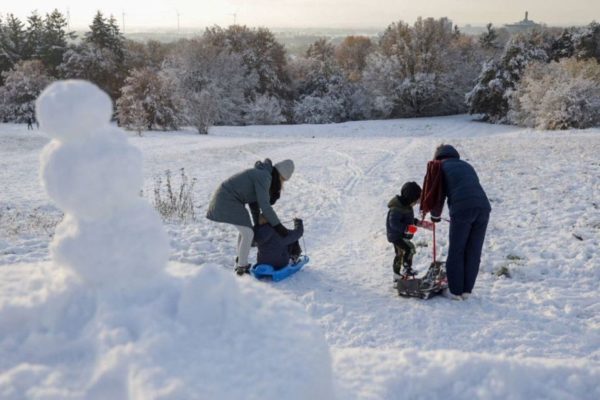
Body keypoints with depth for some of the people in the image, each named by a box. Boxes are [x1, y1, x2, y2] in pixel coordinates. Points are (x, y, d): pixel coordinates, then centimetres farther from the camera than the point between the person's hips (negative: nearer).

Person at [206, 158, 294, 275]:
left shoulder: (261, 174, 12)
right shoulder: (264, 177, -18)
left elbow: (254, 201, 17)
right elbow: (264, 205, -22)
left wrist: (258, 223, 17)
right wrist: (278, 226, -17)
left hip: (224, 198, 10)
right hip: (228, 201, -10)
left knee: (245, 230, 20)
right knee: (248, 234, -8)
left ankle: (240, 263, 31)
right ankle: (242, 267, 4)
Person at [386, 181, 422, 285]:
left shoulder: (406, 206, 5)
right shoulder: (396, 208, -27)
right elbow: (393, 223, -32)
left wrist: (417, 222, 10)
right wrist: (406, 228, -40)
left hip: (402, 235, 11)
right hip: (396, 235, -11)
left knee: (400, 254, 19)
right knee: (409, 248, -23)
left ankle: (397, 275, 32)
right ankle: (406, 268, -11)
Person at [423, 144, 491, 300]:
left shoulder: (441, 166, 16)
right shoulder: (467, 165, 31)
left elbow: (438, 193, 15)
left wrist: (435, 215, 32)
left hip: (462, 209, -5)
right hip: (483, 207, 5)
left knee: (456, 252, 7)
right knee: (473, 252, 13)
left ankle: (455, 291, 12)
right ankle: (467, 290, 19)